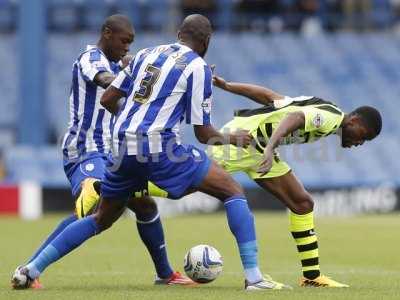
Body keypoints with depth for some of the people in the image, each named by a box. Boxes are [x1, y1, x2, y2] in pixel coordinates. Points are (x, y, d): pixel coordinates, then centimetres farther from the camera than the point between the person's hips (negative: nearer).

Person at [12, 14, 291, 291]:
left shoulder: (146, 54, 18)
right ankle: (253, 277, -10)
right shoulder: (198, 67, 2)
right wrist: (233, 138, 19)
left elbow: (108, 99, 20)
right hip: (159, 145, -6)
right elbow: (203, 133, 1)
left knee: (101, 219, 25)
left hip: (123, 148, 6)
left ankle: (32, 269, 21)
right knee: (234, 192, 2)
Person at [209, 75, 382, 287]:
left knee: (302, 203, 6)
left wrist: (226, 86, 10)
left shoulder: (323, 111, 13)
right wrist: (270, 149, -50)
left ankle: (311, 276, 8)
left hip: (259, 148, 10)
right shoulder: (330, 117, -17)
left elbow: (268, 96, 12)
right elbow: (294, 117, -36)